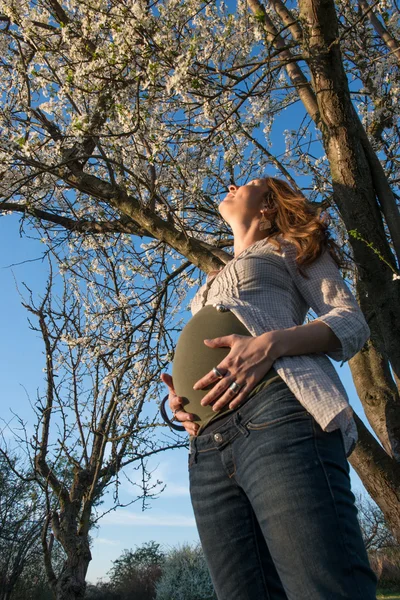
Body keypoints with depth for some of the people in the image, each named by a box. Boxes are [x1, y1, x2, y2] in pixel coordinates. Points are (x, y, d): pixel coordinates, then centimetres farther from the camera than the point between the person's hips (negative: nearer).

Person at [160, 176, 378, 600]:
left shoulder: (290, 246, 19)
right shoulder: (215, 284, 37)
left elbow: (353, 322, 6)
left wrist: (271, 343, -14)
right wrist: (180, 396, 10)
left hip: (276, 415, -6)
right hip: (208, 445, 6)